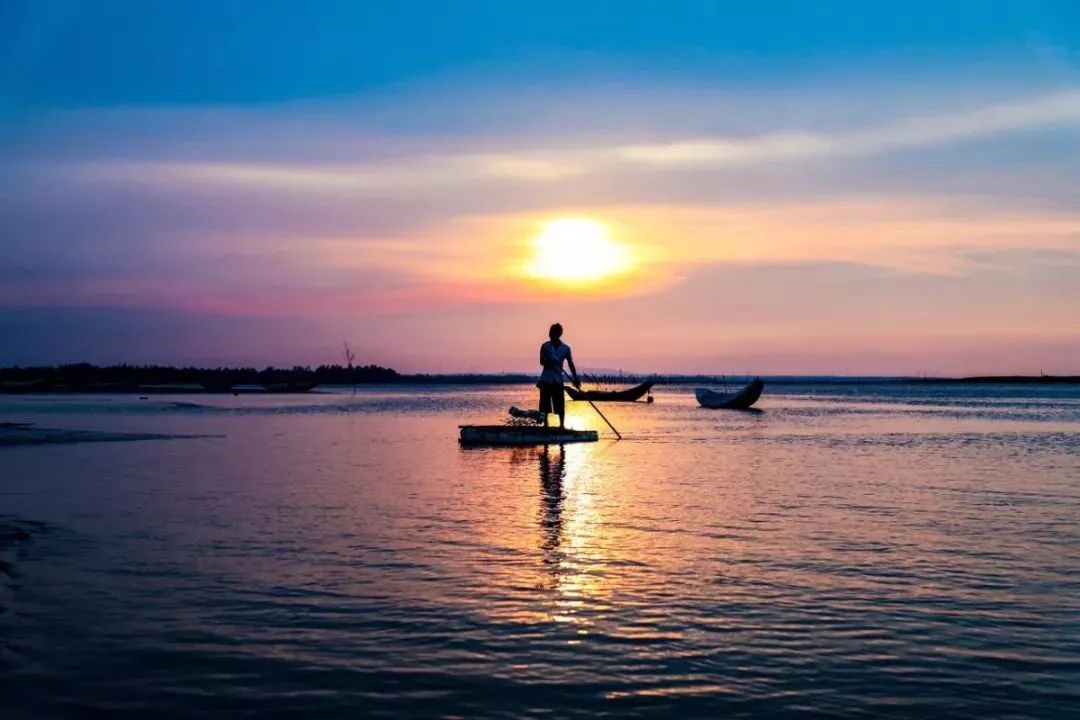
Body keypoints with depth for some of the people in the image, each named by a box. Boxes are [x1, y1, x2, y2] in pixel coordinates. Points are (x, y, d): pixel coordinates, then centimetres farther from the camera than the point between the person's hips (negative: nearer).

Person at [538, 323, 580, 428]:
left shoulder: (565, 348, -1)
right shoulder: (545, 346, -2)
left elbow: (570, 364, 3)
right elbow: (542, 361, -4)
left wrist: (576, 379, -3)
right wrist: (548, 362, -26)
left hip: (558, 380, 0)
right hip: (546, 380, 0)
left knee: (560, 406, -1)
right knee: (545, 405, 5)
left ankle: (562, 425, 7)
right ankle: (545, 425, 14)